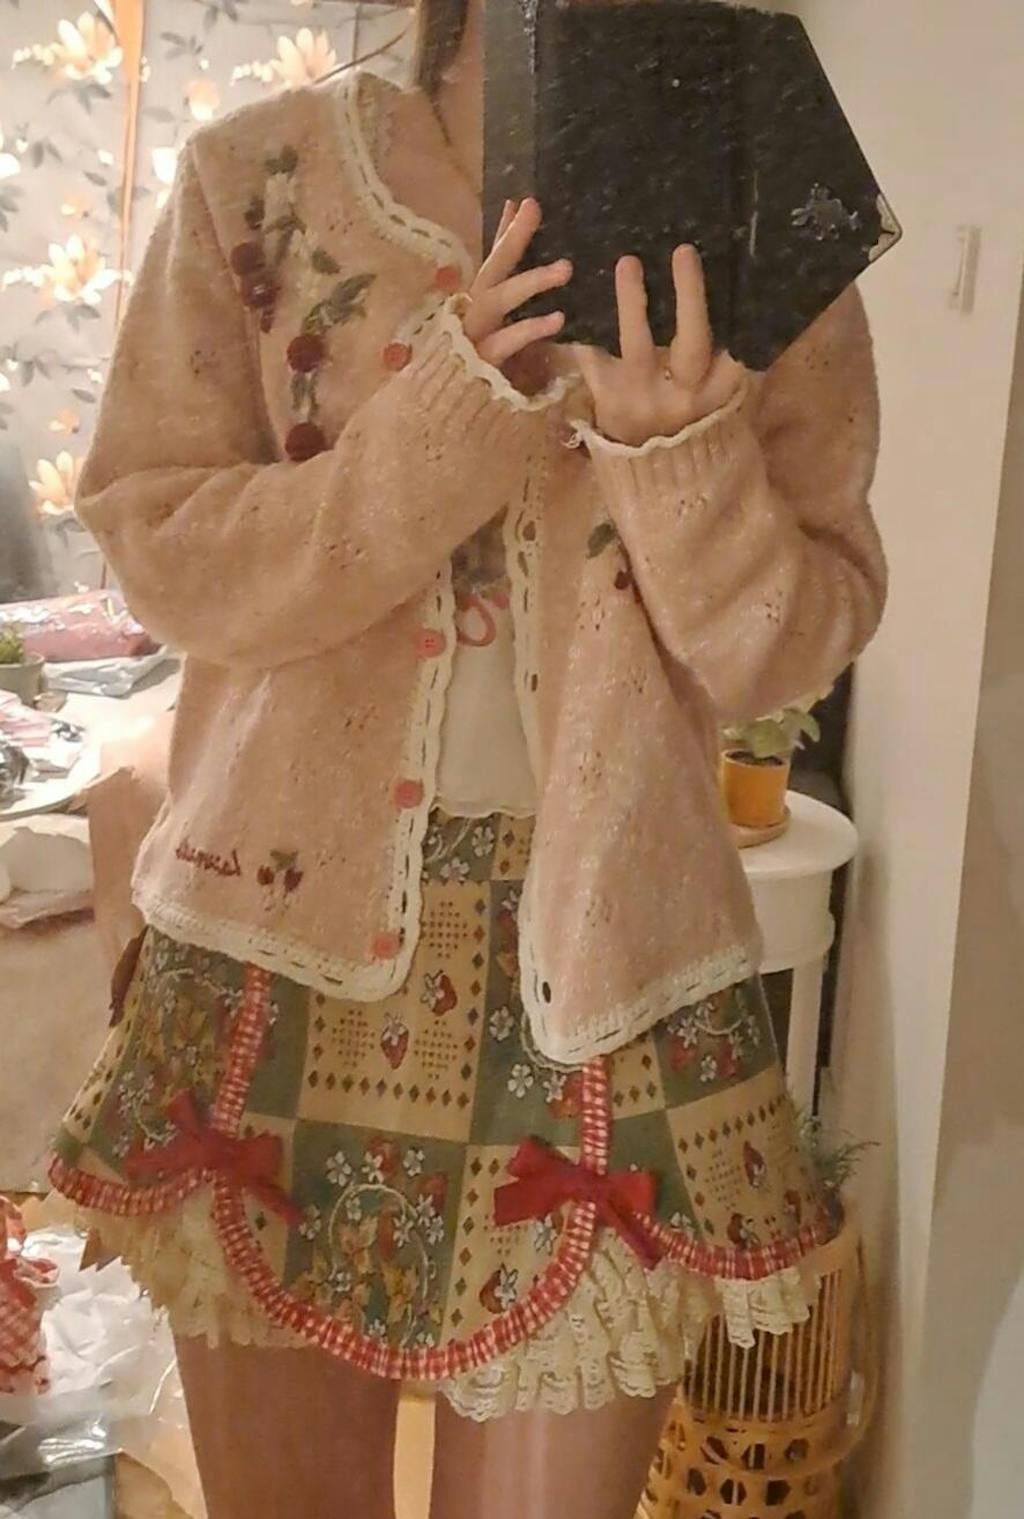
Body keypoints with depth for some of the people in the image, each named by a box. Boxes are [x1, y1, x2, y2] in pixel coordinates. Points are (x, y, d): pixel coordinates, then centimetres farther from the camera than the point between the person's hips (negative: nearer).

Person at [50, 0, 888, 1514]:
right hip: (286, 938, 1)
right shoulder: (260, 179, -2)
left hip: (605, 964, 1)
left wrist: (676, 451, -21)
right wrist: (456, 419, -19)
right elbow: (158, 547, -6)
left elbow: (791, 649, -2)